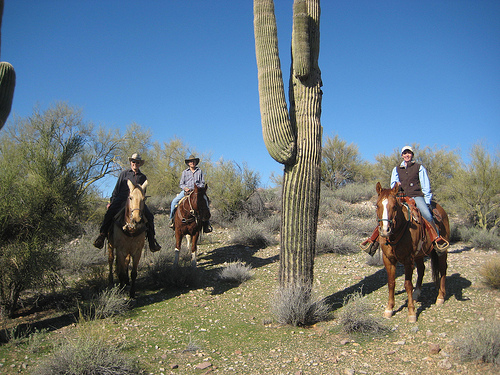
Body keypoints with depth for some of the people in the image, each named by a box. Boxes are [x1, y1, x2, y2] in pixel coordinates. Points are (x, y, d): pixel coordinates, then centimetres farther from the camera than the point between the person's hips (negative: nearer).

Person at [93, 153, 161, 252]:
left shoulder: (143, 177, 19)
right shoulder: (124, 174, 15)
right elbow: (117, 188, 14)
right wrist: (111, 201, 6)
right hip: (121, 199, -1)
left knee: (149, 216, -19)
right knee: (110, 212, -27)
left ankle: (152, 241, -12)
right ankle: (102, 235, -17)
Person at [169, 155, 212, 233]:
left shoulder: (199, 171, 15)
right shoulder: (185, 172, 13)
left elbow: (202, 183, 14)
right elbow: (181, 184, 12)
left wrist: (198, 188, -7)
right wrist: (185, 188, -10)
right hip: (186, 191, 1)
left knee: (205, 200, -30)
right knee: (174, 201, -22)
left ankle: (206, 221, -25)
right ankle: (171, 219, -3)